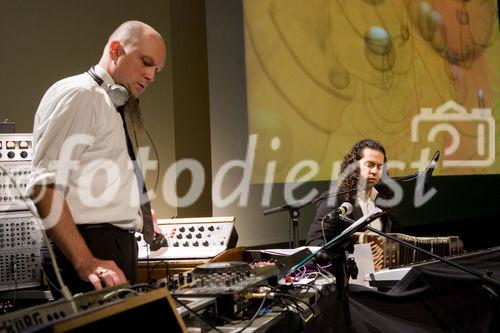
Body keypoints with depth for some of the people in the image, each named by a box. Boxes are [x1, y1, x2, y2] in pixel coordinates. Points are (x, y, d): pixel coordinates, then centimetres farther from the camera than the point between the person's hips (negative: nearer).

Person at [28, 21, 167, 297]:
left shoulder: (109, 107, 24)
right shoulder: (77, 93, -7)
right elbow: (45, 186, -18)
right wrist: (86, 262, -26)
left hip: (119, 251, 9)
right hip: (92, 249, -9)